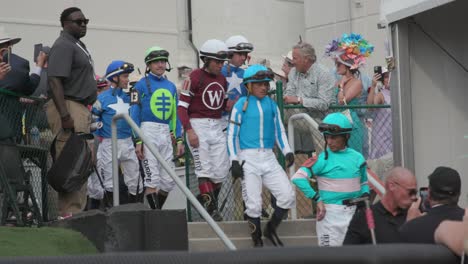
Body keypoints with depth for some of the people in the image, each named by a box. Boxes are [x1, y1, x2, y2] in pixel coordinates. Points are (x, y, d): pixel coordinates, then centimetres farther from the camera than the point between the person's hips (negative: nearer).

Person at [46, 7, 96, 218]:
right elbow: (55, 81, -20)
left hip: (80, 109, 11)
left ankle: (76, 211, 16)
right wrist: (65, 115, -26)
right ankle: (69, 213, -15)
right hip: (68, 107, -11)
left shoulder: (78, 45, 21)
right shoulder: (63, 46, -11)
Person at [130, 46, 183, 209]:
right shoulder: (142, 85, -2)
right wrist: (137, 141, -11)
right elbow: (134, 114, -5)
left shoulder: (171, 86, 15)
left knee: (169, 181, 7)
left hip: (166, 133, 6)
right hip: (148, 132, -6)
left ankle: (157, 211, 20)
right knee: (152, 179, -9)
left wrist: (179, 140, 12)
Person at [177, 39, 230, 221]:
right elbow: (182, 106, -11)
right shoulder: (195, 77, -8)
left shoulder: (222, 79, 14)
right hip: (198, 125, -7)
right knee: (205, 169, -10)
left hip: (217, 127, 7)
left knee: (221, 171, 3)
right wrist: (189, 131, -20)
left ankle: (206, 199, 22)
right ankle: (211, 208, -8)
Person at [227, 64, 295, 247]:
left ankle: (271, 229, 16)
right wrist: (234, 161, -8)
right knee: (254, 204, -4)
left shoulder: (272, 105, 9)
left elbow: (279, 130, 16)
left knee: (288, 195, -6)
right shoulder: (241, 105, -3)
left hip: (269, 158, 4)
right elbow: (232, 134, -1)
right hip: (248, 160, -4)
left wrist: (287, 151, 2)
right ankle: (257, 241, 14)